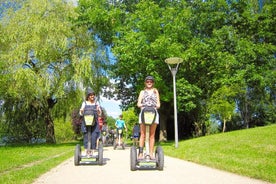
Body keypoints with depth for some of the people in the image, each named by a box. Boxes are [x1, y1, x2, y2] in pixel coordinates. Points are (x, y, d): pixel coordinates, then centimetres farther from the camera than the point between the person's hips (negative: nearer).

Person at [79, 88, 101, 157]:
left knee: (94, 137, -7)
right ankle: (86, 152, 0)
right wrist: (81, 111, -14)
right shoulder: (84, 103, 8)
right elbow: (81, 113, 9)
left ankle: (92, 152, 2)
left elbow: (100, 114, 10)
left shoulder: (96, 103, 10)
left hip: (94, 123, 1)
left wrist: (98, 110, -11)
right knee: (86, 137, -5)